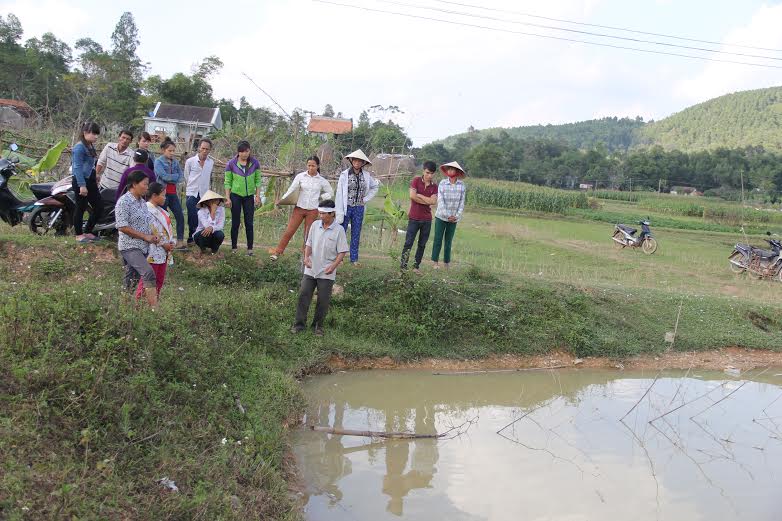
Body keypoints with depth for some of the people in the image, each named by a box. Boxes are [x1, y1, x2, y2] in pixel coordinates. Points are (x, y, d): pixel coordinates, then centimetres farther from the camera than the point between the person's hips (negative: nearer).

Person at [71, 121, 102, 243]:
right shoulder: (79, 147, -15)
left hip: (90, 181, 9)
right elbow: (78, 167, -20)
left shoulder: (91, 146, 12)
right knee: (81, 208, 2)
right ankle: (79, 235, 15)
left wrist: (95, 176, 24)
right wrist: (82, 185, -24)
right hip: (81, 182, -9)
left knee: (99, 207, 10)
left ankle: (87, 232, 23)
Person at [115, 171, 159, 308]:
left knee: (132, 279, 11)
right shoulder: (124, 202, -10)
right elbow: (122, 227, -15)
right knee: (148, 272, -24)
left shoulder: (142, 201, 15)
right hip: (130, 246, -8)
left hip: (143, 247, 8)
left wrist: (153, 235, 5)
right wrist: (145, 237, -15)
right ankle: (154, 307, -28)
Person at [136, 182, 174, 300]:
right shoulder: (146, 210, -15)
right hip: (152, 252, -9)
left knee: (160, 281, 14)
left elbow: (168, 228, 19)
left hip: (164, 253, 9)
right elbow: (148, 232, -21)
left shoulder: (161, 211, 16)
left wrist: (171, 242, 2)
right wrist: (163, 244, -16)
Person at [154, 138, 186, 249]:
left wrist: (171, 178, -9)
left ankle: (180, 240, 4)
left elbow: (180, 176, 5)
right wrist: (175, 176, -6)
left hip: (173, 193, 5)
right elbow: (164, 176, -17)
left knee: (180, 216, -1)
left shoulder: (175, 162, 11)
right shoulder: (158, 161, -5)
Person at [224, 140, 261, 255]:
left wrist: (258, 196, -1)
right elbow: (228, 182, -2)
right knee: (235, 223, 4)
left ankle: (250, 248, 9)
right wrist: (227, 198, -6)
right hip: (235, 195, -1)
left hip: (249, 196, 1)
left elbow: (258, 180, 4)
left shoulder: (255, 163, -2)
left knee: (249, 223, 3)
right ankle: (233, 248, 13)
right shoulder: (231, 164, -5)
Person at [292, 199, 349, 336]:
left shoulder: (339, 230, -10)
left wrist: (333, 266, -21)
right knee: (303, 295, 3)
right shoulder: (315, 225, 1)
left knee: (323, 300, 6)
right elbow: (309, 244, 9)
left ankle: (318, 325, 23)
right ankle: (299, 323, 14)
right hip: (310, 269, 3)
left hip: (326, 273, -3)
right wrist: (306, 256, -9)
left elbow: (342, 252, -9)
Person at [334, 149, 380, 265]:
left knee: (356, 234, 9)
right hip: (346, 207, -3)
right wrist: (339, 213, -14)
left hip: (359, 209, 3)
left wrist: (366, 198, 7)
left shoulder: (366, 176, 2)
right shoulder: (345, 175, -8)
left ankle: (354, 259, 18)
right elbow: (339, 194, -9)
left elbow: (376, 186, 20)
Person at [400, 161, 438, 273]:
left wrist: (420, 195, -10)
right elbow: (412, 196, -16)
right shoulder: (416, 181, -3)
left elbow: (433, 201, -8)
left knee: (422, 244, 8)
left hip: (427, 219, 4)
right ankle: (403, 265, 0)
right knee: (408, 243, -4)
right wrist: (427, 202, -10)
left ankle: (416, 266, 17)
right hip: (414, 218, -3)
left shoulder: (434, 186, 6)